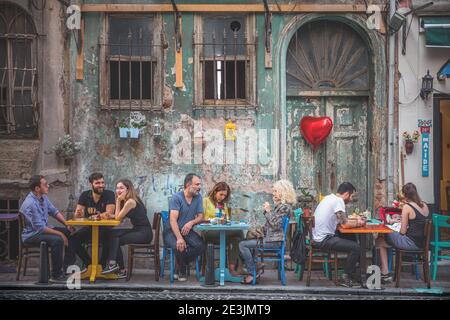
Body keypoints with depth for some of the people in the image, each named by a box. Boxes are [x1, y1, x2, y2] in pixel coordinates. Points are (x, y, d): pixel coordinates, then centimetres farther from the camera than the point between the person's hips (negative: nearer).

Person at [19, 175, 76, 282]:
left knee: (71, 233, 5)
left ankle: (67, 266, 12)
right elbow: (40, 228, -28)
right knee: (57, 240, -32)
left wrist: (67, 225, -1)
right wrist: (60, 234, -24)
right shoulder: (30, 204, -27)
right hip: (32, 234, -10)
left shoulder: (43, 197, 2)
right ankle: (56, 275, -22)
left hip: (44, 228, 10)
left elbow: (54, 211, 12)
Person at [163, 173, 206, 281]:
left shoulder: (198, 197, 5)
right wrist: (179, 238, -34)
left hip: (187, 231, 5)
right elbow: (173, 220, -21)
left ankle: (182, 265, 1)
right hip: (172, 231, -5)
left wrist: (191, 222, -19)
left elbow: (200, 217, 6)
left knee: (201, 246, -23)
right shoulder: (177, 197, -12)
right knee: (179, 246, -35)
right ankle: (182, 269, -5)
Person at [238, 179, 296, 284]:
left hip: (275, 241, -11)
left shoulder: (285, 207, -16)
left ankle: (252, 274, -10)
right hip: (270, 237, 11)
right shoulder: (279, 205, 16)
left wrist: (268, 211, -17)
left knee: (243, 245, -14)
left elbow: (276, 225, -22)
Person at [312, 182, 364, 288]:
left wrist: (355, 221, 15)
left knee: (352, 240, 19)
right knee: (355, 247, -12)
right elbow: (344, 224, -20)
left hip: (317, 237, 10)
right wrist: (358, 223, -2)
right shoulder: (338, 201, -15)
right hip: (324, 240, -10)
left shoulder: (329, 197, 13)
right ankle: (346, 278, 1)